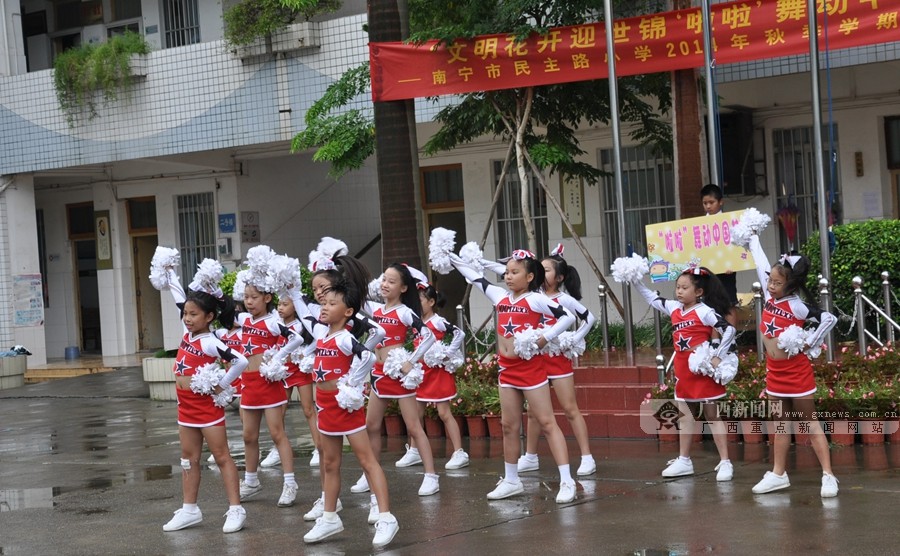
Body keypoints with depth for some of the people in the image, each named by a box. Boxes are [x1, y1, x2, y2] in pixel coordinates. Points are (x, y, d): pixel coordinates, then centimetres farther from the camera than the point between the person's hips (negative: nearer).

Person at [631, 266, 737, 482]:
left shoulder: (705, 312, -15)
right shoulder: (674, 308, 6)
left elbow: (729, 330, -20)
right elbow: (652, 298, 19)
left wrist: (718, 357, -21)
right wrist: (635, 281, 12)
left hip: (703, 371, -8)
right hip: (683, 372, 8)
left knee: (712, 415, -4)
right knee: (685, 415, 14)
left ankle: (725, 463, -1)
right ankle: (684, 461, 23)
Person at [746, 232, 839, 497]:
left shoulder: (797, 306, -19)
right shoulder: (770, 298, 0)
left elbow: (829, 319, -25)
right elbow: (761, 264, 10)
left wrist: (809, 344, -19)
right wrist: (753, 239, 19)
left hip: (796, 371, -7)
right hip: (775, 372, 7)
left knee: (810, 423, -3)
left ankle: (828, 475, -2)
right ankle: (778, 474, 20)